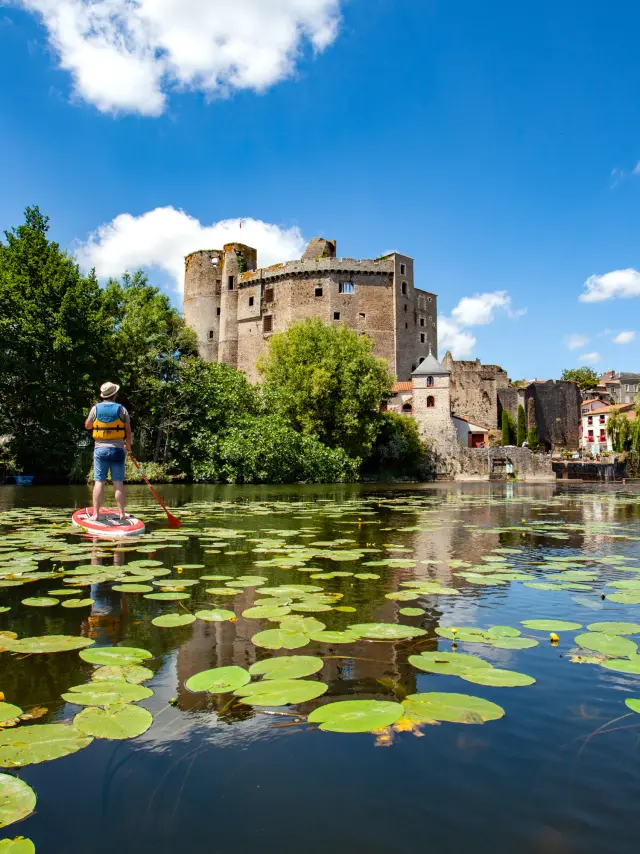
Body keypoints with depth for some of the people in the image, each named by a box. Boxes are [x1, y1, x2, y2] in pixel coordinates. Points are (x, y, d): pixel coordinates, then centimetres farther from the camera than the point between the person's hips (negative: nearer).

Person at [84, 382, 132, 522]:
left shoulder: (96, 408, 2)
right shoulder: (121, 409, 0)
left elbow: (87, 426, 15)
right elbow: (128, 430, 4)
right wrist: (128, 445, 19)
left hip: (100, 449, 1)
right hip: (117, 449, 0)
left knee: (99, 482, 0)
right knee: (118, 482, 2)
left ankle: (96, 514, -1)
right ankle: (122, 513, 5)